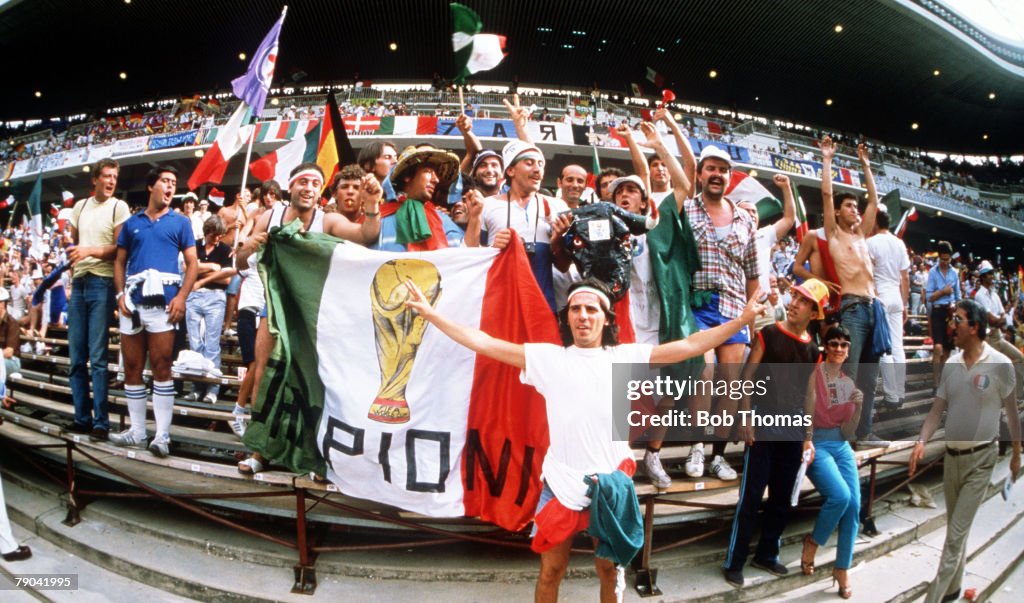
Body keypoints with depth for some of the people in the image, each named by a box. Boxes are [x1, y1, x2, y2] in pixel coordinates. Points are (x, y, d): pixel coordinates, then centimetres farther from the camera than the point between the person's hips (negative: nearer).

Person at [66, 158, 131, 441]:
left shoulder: (118, 207, 0)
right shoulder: (80, 206, 16)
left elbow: (121, 248, -8)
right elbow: (72, 242, 24)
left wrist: (90, 250, -19)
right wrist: (71, 254, 9)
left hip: (102, 283, -6)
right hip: (78, 282, 6)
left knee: (97, 357, -7)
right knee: (76, 356, 7)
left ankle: (101, 422, -3)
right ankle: (82, 418, 15)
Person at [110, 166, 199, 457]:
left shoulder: (180, 222, 9)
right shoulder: (131, 223, 17)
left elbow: (192, 263, 3)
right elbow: (119, 262, 16)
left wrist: (181, 296, -10)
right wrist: (120, 294, 1)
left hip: (163, 300, -4)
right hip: (132, 301, 4)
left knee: (161, 367, -5)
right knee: (132, 368, 7)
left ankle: (163, 435, -1)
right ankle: (136, 432, 17)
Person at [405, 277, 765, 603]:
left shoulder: (626, 357, 3)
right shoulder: (548, 357, 2)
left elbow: (689, 346, 0)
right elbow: (482, 343, -2)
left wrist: (742, 319, -6)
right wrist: (430, 313, -7)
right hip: (560, 482, 0)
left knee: (609, 569, 16)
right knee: (551, 570, 11)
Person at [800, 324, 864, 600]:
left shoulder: (849, 382, 9)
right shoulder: (815, 374, -7)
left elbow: (847, 432, 5)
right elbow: (807, 414, -12)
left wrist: (858, 407, -9)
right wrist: (807, 442, -25)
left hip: (842, 446, 6)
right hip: (816, 444, -6)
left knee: (854, 506, -4)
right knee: (840, 495, -23)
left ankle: (842, 570, 13)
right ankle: (812, 543, 5)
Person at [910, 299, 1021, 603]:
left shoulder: (1000, 364, -12)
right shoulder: (951, 364, 2)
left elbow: (1012, 411, -2)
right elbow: (938, 409, 4)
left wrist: (1016, 453, 4)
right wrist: (921, 442, -10)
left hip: (980, 458, -5)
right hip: (951, 455, 5)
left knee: (956, 534, -5)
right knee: (956, 529, 19)